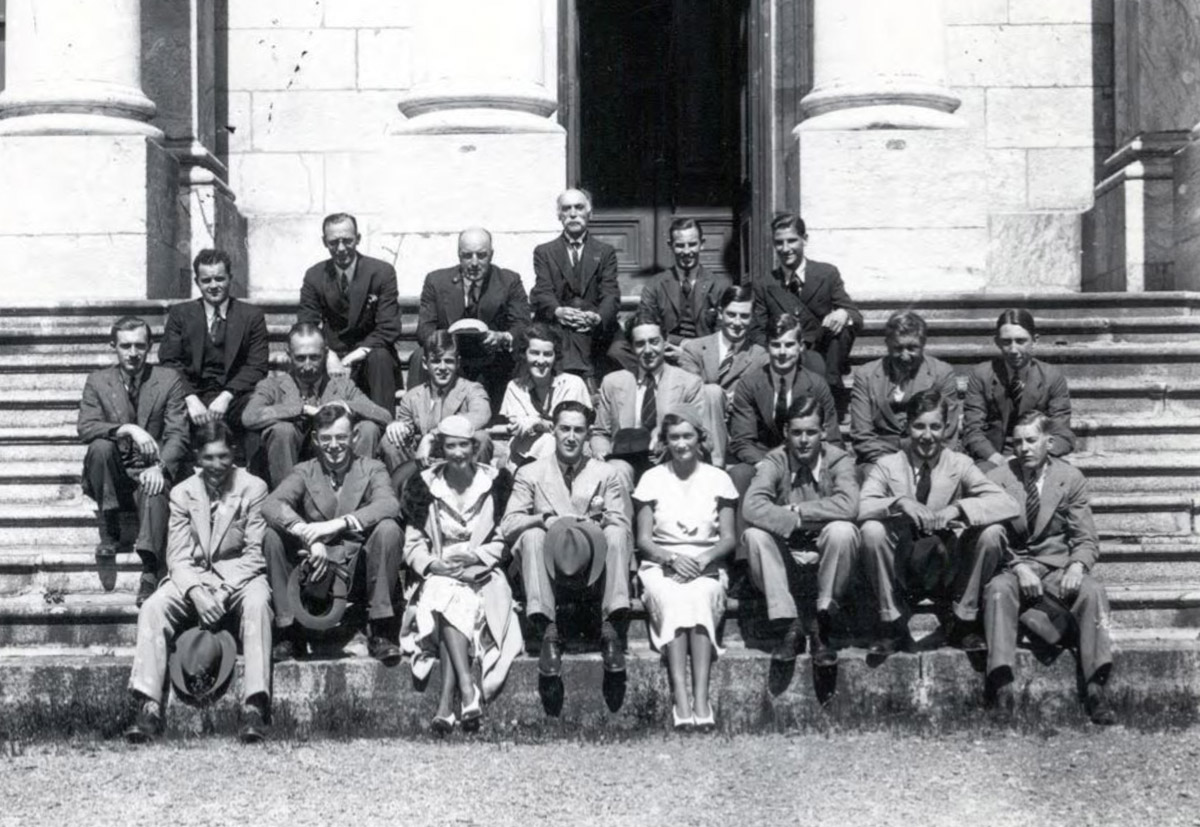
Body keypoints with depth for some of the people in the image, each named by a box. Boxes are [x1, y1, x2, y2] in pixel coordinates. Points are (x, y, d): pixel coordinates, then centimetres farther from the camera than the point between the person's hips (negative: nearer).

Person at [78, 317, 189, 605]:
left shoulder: (168, 380, 5)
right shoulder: (98, 382, 8)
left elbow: (177, 433, -4)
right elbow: (85, 427, -8)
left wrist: (161, 467, -24)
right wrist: (128, 430, -25)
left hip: (151, 473, -2)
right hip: (115, 476, 2)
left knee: (155, 490, -36)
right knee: (100, 446, -29)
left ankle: (150, 572, -50)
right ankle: (109, 532, -16)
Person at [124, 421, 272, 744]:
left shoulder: (253, 488, -2)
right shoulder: (182, 493, 7)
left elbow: (255, 553, -5)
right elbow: (177, 557, 2)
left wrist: (223, 592, -19)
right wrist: (197, 593, -18)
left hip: (240, 576, -2)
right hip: (193, 578, 3)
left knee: (257, 603, -36)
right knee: (153, 607, -25)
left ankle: (254, 706, -45)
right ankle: (148, 708, -32)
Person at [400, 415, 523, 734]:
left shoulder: (493, 483, 8)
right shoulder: (426, 486, 10)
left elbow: (503, 540, 4)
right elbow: (413, 544, 8)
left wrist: (475, 558, -13)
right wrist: (432, 564, -12)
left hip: (482, 575, -1)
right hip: (438, 575, 1)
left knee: (455, 602, -32)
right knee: (446, 597, -34)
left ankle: (447, 702, -44)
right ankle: (467, 687, -49)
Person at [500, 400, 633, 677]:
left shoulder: (606, 475, 15)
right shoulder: (530, 474, 12)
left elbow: (624, 526, 5)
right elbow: (508, 525, 0)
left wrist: (601, 519, -17)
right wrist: (545, 519, -18)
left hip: (594, 569, 0)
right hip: (550, 567, 0)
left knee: (616, 534, -27)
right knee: (532, 535, -29)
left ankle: (611, 631, -33)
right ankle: (549, 635, -37)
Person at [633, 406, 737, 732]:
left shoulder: (718, 479, 12)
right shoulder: (652, 479, 11)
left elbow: (729, 538, 8)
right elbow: (643, 540, 6)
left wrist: (706, 558, -13)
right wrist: (672, 558, -13)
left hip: (707, 567, 0)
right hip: (662, 565, 0)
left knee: (699, 596, -36)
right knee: (672, 600, -35)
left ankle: (701, 699, -49)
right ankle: (681, 699, -49)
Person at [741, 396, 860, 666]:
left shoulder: (839, 461, -5)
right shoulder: (775, 461, -3)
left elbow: (848, 506, -26)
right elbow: (751, 507, -21)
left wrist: (796, 510, -22)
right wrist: (794, 520, -30)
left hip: (825, 556, -1)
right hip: (785, 557, 1)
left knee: (842, 531, -32)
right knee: (754, 533, -28)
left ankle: (821, 626, -17)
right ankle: (788, 627, -20)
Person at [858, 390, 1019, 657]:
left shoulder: (959, 465, -1)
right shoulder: (887, 466, 0)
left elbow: (1008, 505, -15)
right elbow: (862, 507, -17)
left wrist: (957, 509, -29)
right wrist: (899, 502, -35)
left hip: (948, 572, 0)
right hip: (900, 572, 0)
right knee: (872, 530, -27)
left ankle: (962, 623, -5)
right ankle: (893, 627, -11)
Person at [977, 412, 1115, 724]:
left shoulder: (1071, 479, 8)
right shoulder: (997, 478, 4)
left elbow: (1086, 540, 5)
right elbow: (991, 537, -3)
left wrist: (1077, 566, -18)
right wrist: (1018, 568, -20)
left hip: (1058, 568, 1)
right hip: (1012, 566, -1)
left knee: (1092, 591, -29)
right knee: (998, 589, -34)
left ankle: (1095, 687, -35)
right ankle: (1001, 684, -42)